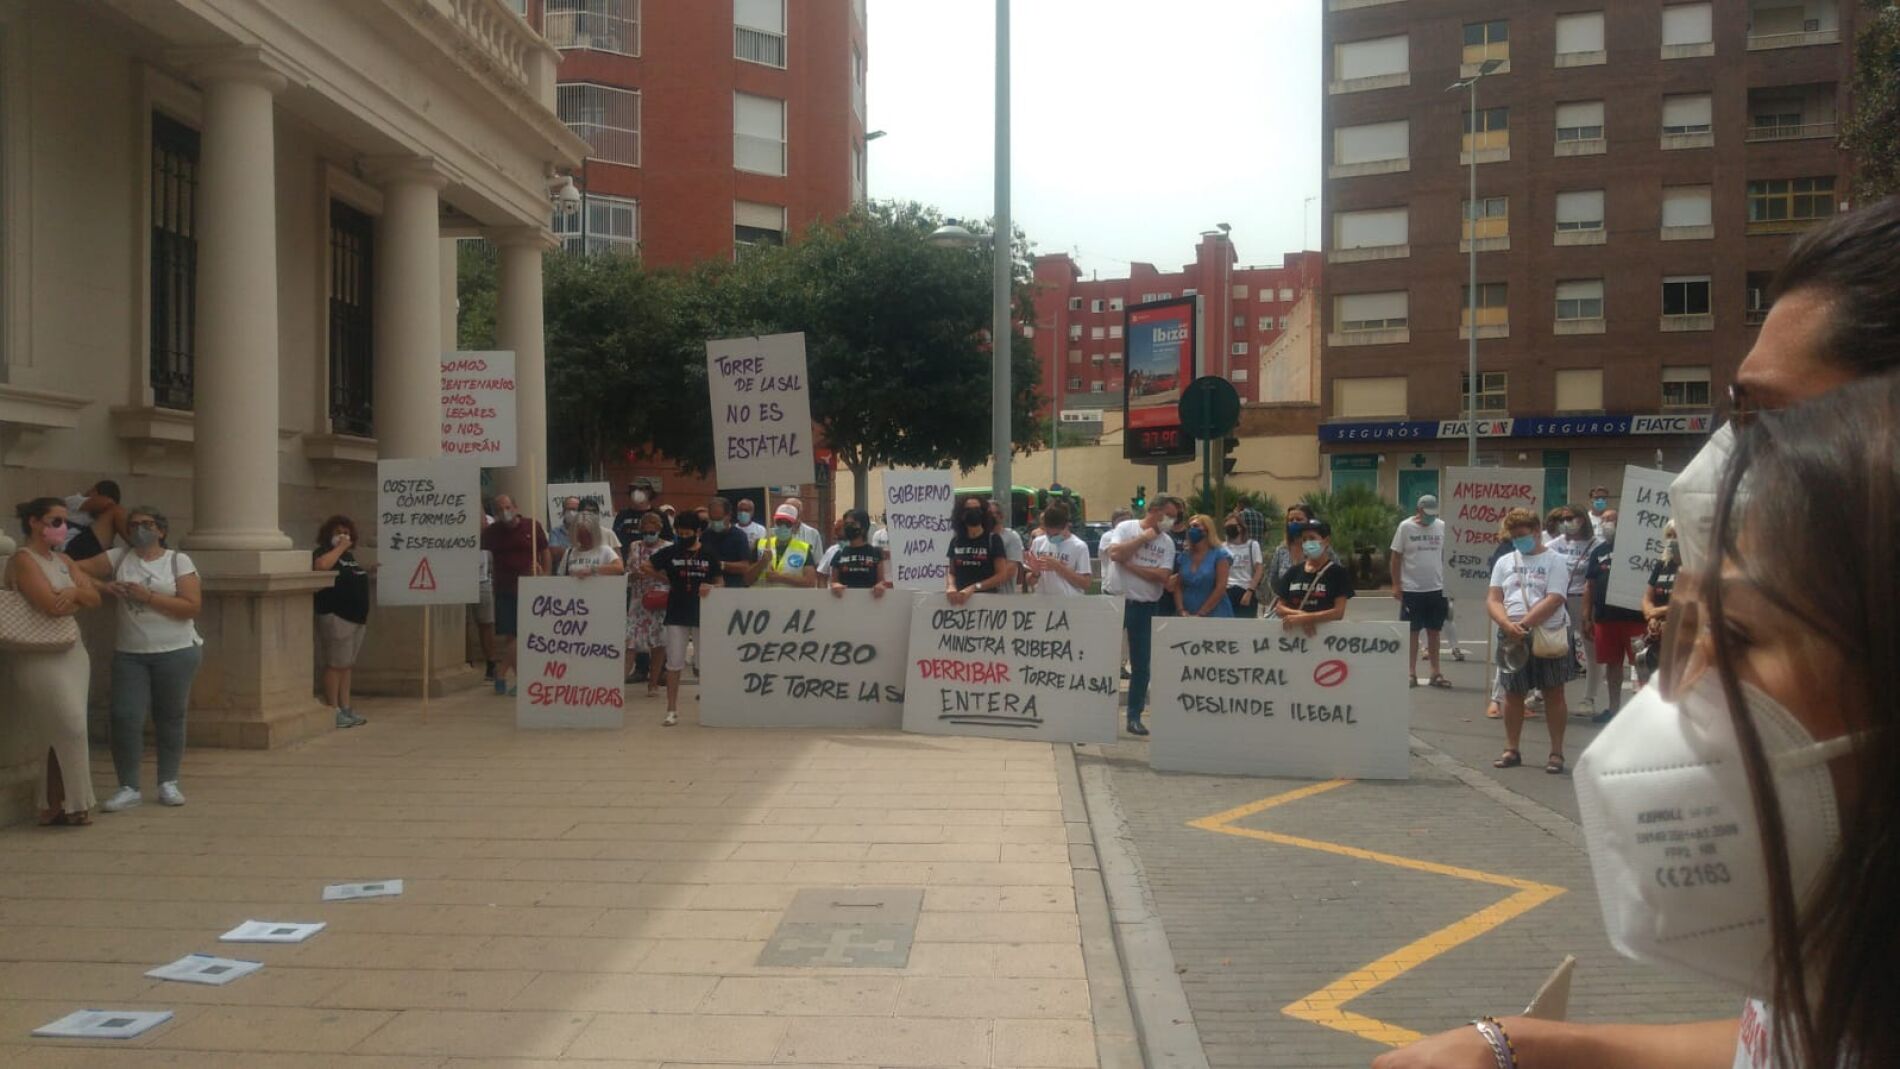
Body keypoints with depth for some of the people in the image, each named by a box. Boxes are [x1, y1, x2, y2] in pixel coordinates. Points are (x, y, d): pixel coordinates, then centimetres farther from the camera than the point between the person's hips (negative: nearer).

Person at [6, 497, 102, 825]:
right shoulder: (23, 560, -8)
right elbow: (52, 605, -18)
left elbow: (94, 597, 9)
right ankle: (65, 805, -1)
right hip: (40, 657, -8)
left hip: (72, 651, 8)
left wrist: (75, 591, -13)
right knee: (68, 729, -10)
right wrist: (80, 598, 1)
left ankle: (55, 804, 11)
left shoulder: (63, 561, 16)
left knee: (65, 731, 6)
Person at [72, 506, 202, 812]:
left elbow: (193, 606, -10)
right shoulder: (119, 557, 6)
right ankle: (128, 788, 5)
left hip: (177, 652, -2)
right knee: (125, 718, -5)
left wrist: (148, 596, -16)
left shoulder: (179, 561, -1)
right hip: (130, 654, 2)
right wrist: (104, 586, -14)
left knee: (170, 718, 7)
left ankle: (168, 783, 20)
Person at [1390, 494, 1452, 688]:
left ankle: (1435, 673, 16)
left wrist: (1448, 584, 5)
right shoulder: (1405, 527, -5)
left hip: (1436, 589, 3)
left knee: (1434, 631, 9)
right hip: (1412, 590, -3)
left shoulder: (1441, 527, 4)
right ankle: (1411, 673, 11)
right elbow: (1396, 558, -2)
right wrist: (1397, 586, -6)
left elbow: (1445, 556, 10)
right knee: (1412, 632, 3)